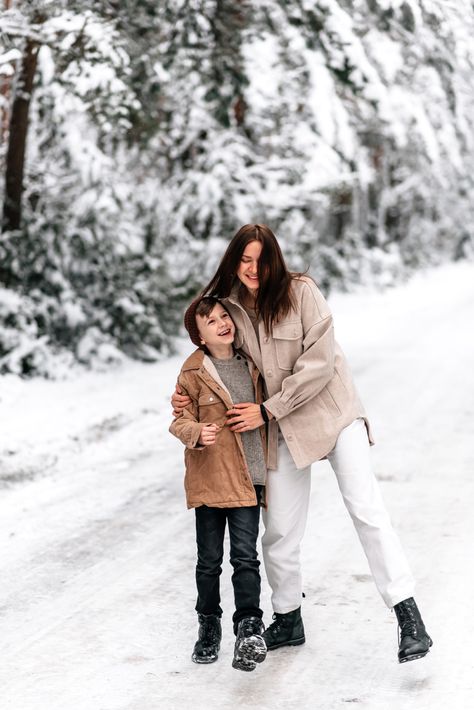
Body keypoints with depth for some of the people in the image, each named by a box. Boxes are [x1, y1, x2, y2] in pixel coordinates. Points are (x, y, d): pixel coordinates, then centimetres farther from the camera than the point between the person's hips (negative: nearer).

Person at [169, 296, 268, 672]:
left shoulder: (249, 363, 8)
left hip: (248, 477, 2)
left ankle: (249, 629, -7)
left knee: (246, 556, -6)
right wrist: (197, 433, -23)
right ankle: (209, 625, 24)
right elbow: (180, 420, -6)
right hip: (210, 478, -2)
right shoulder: (193, 372, -6)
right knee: (209, 560, 8)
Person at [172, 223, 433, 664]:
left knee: (366, 509, -13)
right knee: (279, 531, 7)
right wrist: (187, 396, -4)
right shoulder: (230, 308, 0)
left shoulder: (301, 292, -13)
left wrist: (267, 411, -18)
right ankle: (287, 620, 26)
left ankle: (408, 617, -12)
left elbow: (318, 364, -17)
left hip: (330, 410, -4)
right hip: (282, 429, 4)